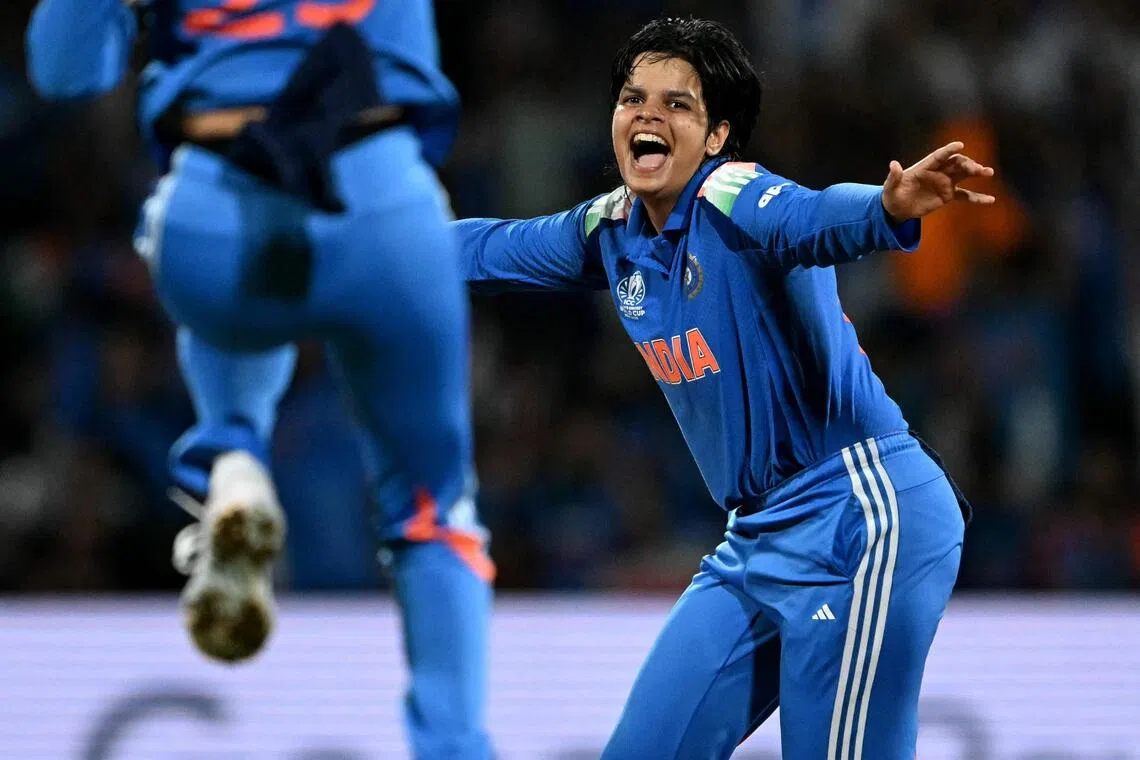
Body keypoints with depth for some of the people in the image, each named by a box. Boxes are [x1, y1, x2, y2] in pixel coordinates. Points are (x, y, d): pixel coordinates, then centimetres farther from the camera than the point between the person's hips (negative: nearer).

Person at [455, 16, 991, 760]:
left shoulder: (738, 203, -16)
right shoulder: (610, 232, 8)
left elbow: (818, 218, -39)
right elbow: (496, 248, 27)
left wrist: (890, 207, -61)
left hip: (859, 519, -9)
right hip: (757, 536, 9)